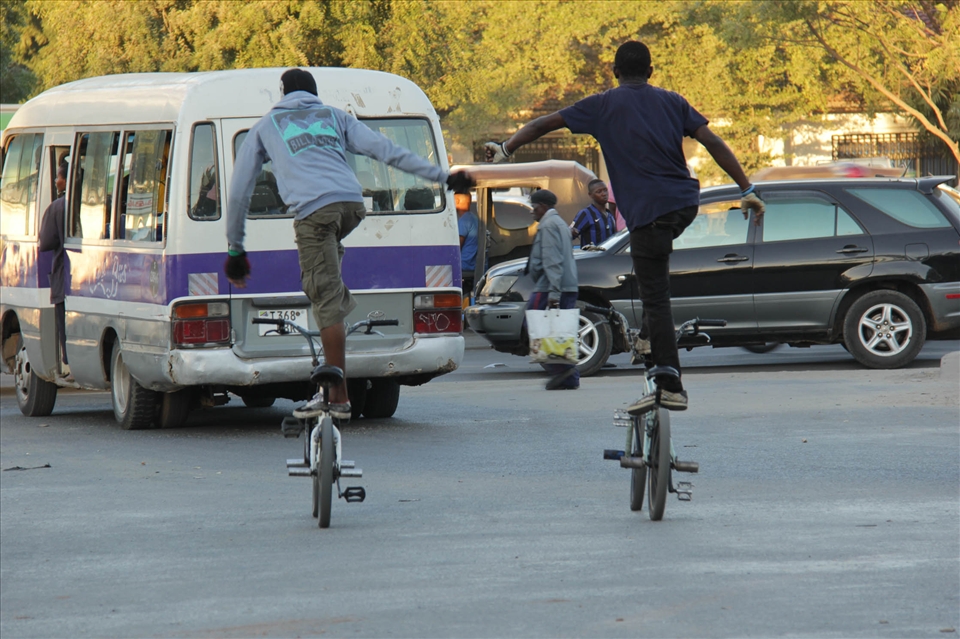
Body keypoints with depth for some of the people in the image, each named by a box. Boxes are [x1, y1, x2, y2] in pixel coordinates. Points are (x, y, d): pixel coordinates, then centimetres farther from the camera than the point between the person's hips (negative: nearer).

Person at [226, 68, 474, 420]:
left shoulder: (265, 127, 26)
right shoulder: (335, 117, 29)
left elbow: (239, 192, 26)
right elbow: (387, 150, 20)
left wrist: (234, 249, 33)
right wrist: (443, 177, 18)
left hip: (313, 209, -4)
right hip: (352, 205, 4)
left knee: (326, 302, -6)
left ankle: (338, 397, -8)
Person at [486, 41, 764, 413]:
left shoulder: (603, 105, 6)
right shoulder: (671, 102, 14)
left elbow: (545, 123, 5)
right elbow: (712, 142, 6)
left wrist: (506, 149, 14)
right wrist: (747, 190, 6)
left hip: (648, 210, -5)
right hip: (686, 204, 5)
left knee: (655, 297, -3)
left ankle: (670, 389, -6)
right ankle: (651, 335, 23)